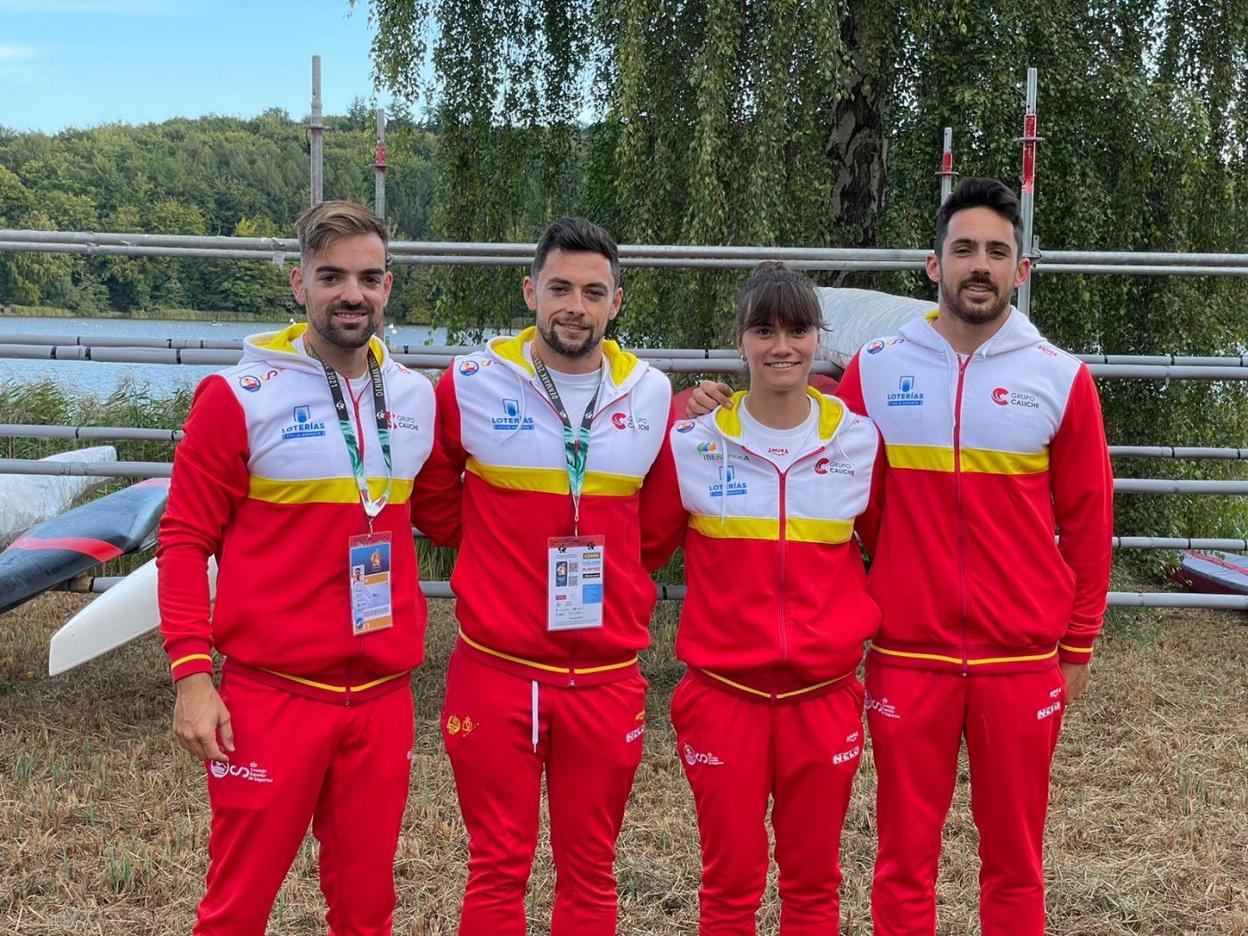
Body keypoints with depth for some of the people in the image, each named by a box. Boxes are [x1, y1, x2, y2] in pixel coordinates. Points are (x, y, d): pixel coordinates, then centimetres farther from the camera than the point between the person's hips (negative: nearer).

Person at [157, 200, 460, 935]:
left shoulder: (416, 397, 7)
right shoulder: (241, 396, -7)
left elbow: (446, 518, 20)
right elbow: (186, 539, -5)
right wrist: (191, 673, -13)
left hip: (384, 700, 4)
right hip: (270, 698, -4)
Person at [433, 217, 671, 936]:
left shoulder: (652, 395, 3)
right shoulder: (472, 384, -4)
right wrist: (503, 553, 9)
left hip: (608, 676, 2)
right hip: (497, 670, -2)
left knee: (591, 875, 12)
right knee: (498, 874, 7)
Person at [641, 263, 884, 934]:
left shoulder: (861, 440, 0)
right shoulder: (693, 443, -3)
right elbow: (645, 546, 8)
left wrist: (881, 624, 4)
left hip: (823, 692, 1)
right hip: (723, 690, -1)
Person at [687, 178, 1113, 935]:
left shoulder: (1060, 379, 0)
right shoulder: (876, 371, 1)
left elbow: (1087, 521, 5)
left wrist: (1079, 644, 7)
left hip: (1022, 661, 0)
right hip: (908, 658, 0)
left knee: (1015, 862, 11)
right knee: (906, 861, 9)